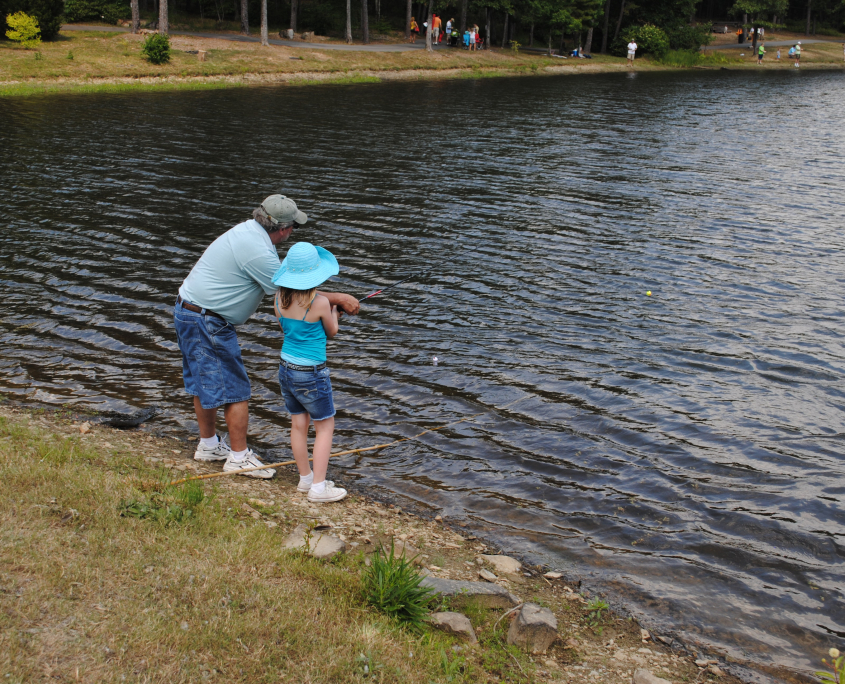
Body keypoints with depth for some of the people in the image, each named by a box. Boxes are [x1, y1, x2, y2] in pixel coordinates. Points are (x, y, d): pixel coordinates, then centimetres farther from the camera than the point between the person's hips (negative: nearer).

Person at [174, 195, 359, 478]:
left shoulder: (247, 230, 7)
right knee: (234, 389, -2)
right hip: (207, 323, -10)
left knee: (204, 382, 20)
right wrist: (338, 298, -10)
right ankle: (239, 456, 6)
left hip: (187, 310, 10)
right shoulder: (258, 251, -24)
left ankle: (208, 445, 33)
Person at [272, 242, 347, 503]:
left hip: (286, 369, 6)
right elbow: (332, 332, -2)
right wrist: (334, 313, 19)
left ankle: (305, 479, 28)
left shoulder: (280, 298, -3)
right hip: (311, 374, -6)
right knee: (325, 426, 7)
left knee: (298, 425, 16)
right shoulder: (319, 302, -20)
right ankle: (318, 487, 7)